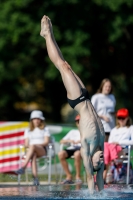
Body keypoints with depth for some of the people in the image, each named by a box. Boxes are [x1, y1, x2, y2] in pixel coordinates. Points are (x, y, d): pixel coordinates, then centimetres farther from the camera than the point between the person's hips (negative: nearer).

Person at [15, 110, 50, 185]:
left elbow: (46, 142, 4)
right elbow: (26, 144, 16)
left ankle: (23, 167, -54)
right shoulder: (28, 131, 25)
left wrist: (38, 145, -14)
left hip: (42, 150, -2)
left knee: (33, 146, -39)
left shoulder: (45, 129, 17)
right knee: (33, 155, -39)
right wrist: (28, 145, -9)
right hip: (32, 150, 2)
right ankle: (35, 178, -55)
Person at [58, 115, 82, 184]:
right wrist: (69, 140, 0)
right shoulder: (73, 132, 30)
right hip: (72, 148, 4)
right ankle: (68, 176, -23)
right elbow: (61, 141, 21)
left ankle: (78, 176, -27)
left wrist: (80, 141, -15)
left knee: (77, 154, -41)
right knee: (61, 154, -30)